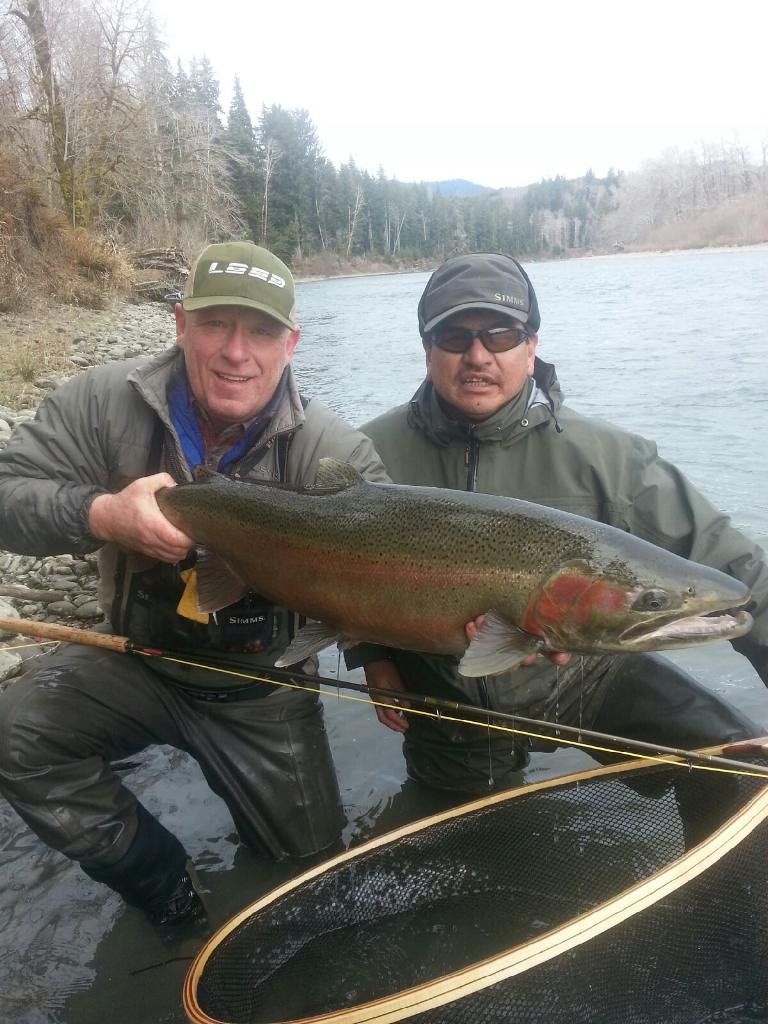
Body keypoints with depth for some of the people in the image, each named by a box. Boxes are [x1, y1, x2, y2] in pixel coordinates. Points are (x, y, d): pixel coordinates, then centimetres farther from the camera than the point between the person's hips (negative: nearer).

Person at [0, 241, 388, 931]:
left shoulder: (331, 451, -19)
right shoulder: (106, 403, -13)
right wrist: (102, 513, -35)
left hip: (265, 688, -1)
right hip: (138, 663, 1)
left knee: (313, 866, 3)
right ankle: (168, 892, 1)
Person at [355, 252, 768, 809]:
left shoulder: (598, 452, -18)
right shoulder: (374, 453, -15)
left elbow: (722, 558, -12)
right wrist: (373, 656, -3)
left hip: (584, 675, -1)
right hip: (447, 701, 1)